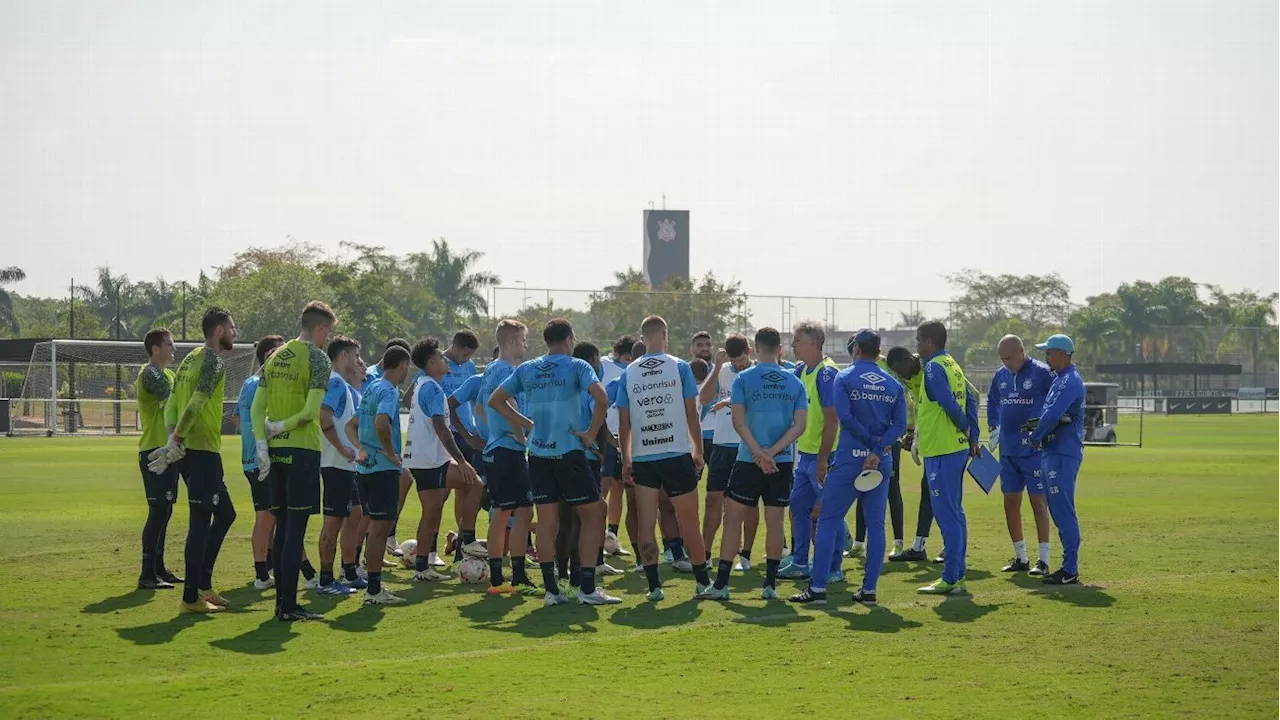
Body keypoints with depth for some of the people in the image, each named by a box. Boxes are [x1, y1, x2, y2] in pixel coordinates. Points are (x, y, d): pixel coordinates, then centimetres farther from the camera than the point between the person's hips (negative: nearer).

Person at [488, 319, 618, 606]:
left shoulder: (526, 369, 10)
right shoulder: (576, 366, -4)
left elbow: (495, 400, 14)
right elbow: (600, 397, -20)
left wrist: (524, 422, 14)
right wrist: (591, 432, -10)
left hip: (538, 454, 4)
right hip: (569, 452, -4)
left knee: (546, 522, 7)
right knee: (592, 517, 5)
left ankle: (551, 590, 5)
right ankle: (587, 588, 0)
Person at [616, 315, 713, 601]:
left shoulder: (629, 373, 4)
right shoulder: (679, 367, -1)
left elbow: (623, 423, 5)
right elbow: (691, 414, 0)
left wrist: (626, 459, 13)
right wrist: (698, 451, 10)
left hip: (642, 458, 1)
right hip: (677, 454, -1)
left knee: (645, 525, 3)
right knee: (689, 523, 9)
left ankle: (654, 585, -2)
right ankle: (702, 582, 16)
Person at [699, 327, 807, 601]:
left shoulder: (743, 379, -2)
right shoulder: (795, 382, 6)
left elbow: (739, 420, -11)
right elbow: (800, 424, -1)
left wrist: (759, 453, -13)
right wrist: (773, 451, -7)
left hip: (749, 461, -2)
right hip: (782, 463, 3)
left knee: (733, 517, 3)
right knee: (775, 521, 6)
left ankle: (721, 584, 2)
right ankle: (770, 585, 7)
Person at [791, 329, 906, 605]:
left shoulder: (844, 378, -3)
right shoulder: (894, 384, 8)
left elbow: (845, 417, -14)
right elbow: (900, 424, -3)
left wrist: (870, 443, -5)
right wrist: (878, 450, -12)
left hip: (850, 458, -4)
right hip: (883, 462, 4)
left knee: (828, 520, 1)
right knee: (876, 524, 9)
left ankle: (818, 587, -4)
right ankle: (869, 589, 9)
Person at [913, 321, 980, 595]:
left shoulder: (933, 368, -14)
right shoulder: (953, 365, 14)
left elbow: (951, 405, -21)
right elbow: (971, 399, 14)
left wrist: (965, 429, -5)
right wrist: (973, 436, 12)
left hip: (941, 451, -10)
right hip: (957, 448, 10)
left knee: (947, 515, -7)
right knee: (955, 513, 14)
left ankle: (950, 579, -4)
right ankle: (957, 576, 19)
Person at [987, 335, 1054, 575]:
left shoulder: (1042, 373, -9)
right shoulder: (1000, 376, 10)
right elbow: (992, 401, 26)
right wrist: (993, 427, 15)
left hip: (1034, 449, -6)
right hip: (1007, 449, 6)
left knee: (1038, 501, -5)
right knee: (1011, 501, 8)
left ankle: (1043, 560, -2)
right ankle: (1020, 558, 19)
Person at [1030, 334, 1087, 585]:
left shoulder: (1070, 381, -15)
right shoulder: (1060, 380, 17)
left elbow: (1052, 416, -23)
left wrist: (1035, 436, -8)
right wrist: (1038, 427, 6)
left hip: (1062, 454, -11)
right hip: (1054, 452, 11)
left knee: (1063, 512, -9)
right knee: (1059, 511, 14)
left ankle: (1070, 571, -7)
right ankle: (1069, 567, 20)